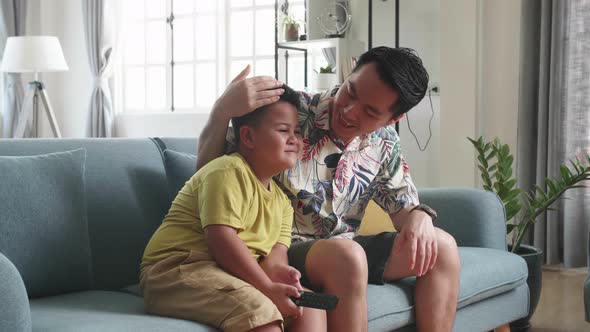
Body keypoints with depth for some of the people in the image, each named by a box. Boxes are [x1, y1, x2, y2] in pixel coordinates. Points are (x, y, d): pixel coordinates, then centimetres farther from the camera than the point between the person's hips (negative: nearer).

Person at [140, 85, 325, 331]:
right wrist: (268, 289, -24)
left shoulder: (281, 199, 16)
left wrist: (277, 271, -19)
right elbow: (221, 239, -23)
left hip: (232, 275, 9)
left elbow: (276, 251, 6)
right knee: (260, 310, -32)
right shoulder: (227, 172, -13)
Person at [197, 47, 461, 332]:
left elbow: (403, 205, 14)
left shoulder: (384, 143, 3)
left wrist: (419, 218, -13)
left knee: (442, 247, -8)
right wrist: (222, 110, -32)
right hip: (283, 250, -6)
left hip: (344, 249, 6)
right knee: (347, 255, -36)